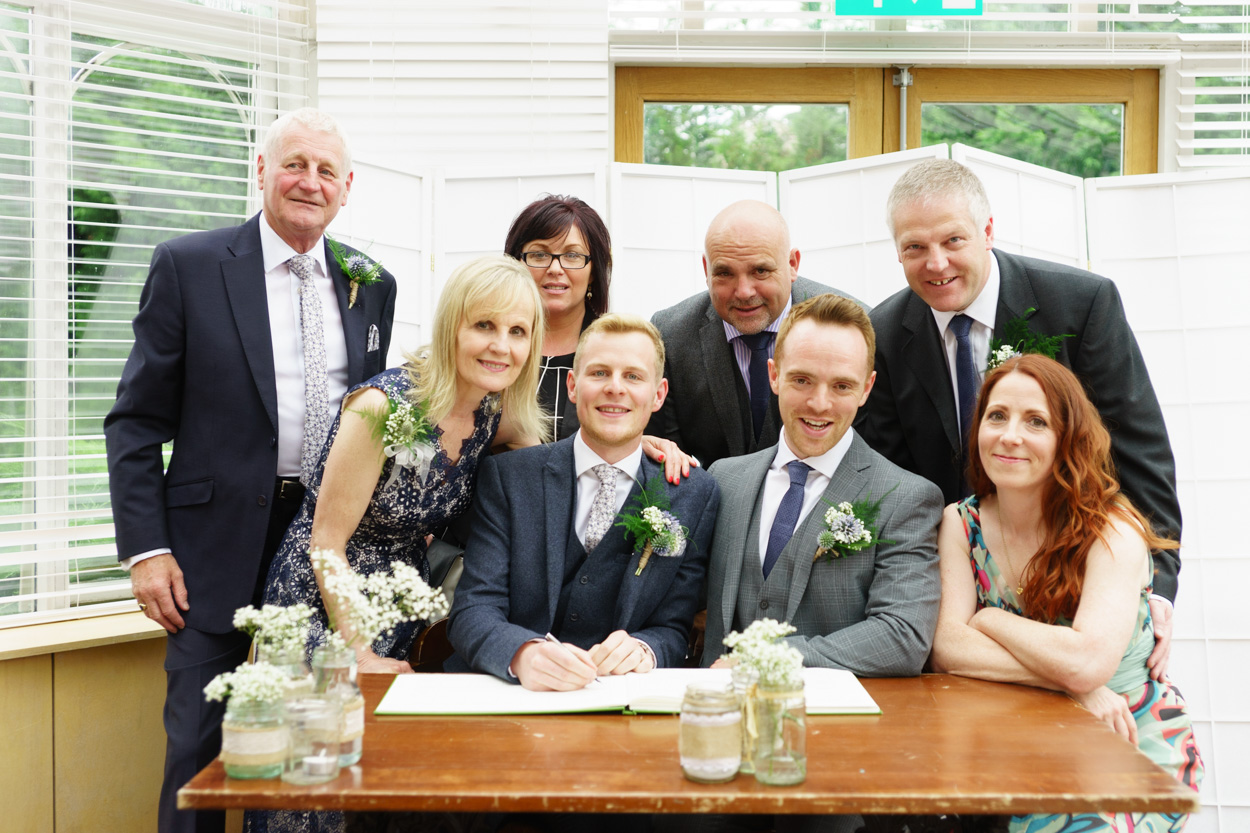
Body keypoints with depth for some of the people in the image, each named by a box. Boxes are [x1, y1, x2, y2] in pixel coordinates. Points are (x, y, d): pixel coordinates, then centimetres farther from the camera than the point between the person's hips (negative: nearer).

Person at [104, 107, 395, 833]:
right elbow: (136, 421, -3)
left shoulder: (373, 286, 8)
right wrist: (146, 549, -10)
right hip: (220, 543, -3)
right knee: (199, 740, 3)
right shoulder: (189, 267, -4)